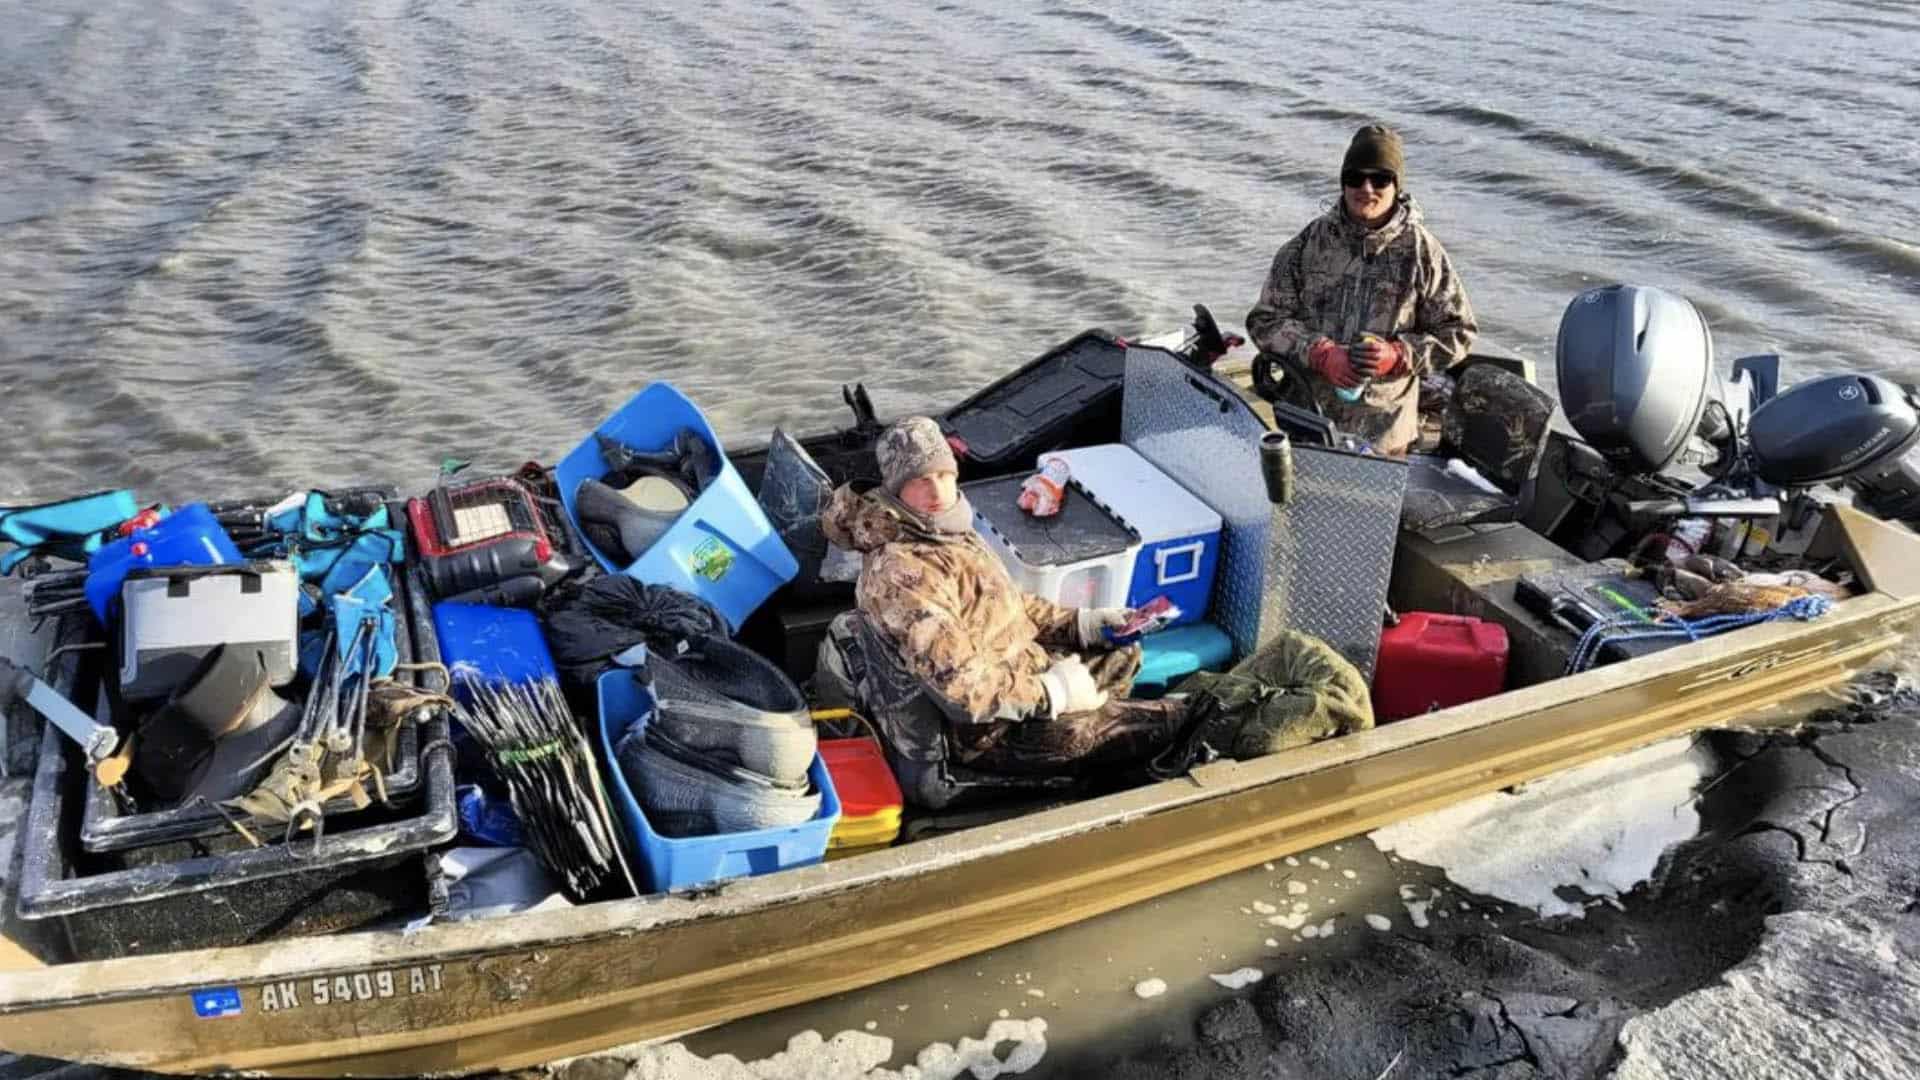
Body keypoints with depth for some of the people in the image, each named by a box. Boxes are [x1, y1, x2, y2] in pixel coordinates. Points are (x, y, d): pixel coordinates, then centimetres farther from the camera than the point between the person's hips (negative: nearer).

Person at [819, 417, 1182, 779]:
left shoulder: (949, 531, 4)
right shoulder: (903, 572, -28)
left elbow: (1004, 606, 17)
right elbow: (957, 682, -32)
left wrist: (1080, 622, 7)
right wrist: (1050, 693, -24)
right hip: (993, 731, -10)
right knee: (1162, 722, -2)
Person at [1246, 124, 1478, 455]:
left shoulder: (1420, 250, -3)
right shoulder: (1310, 242, -1)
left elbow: (1457, 332, 1)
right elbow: (1265, 320, -1)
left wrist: (1396, 355, -17)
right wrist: (1322, 354, -17)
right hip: (1304, 417, 1)